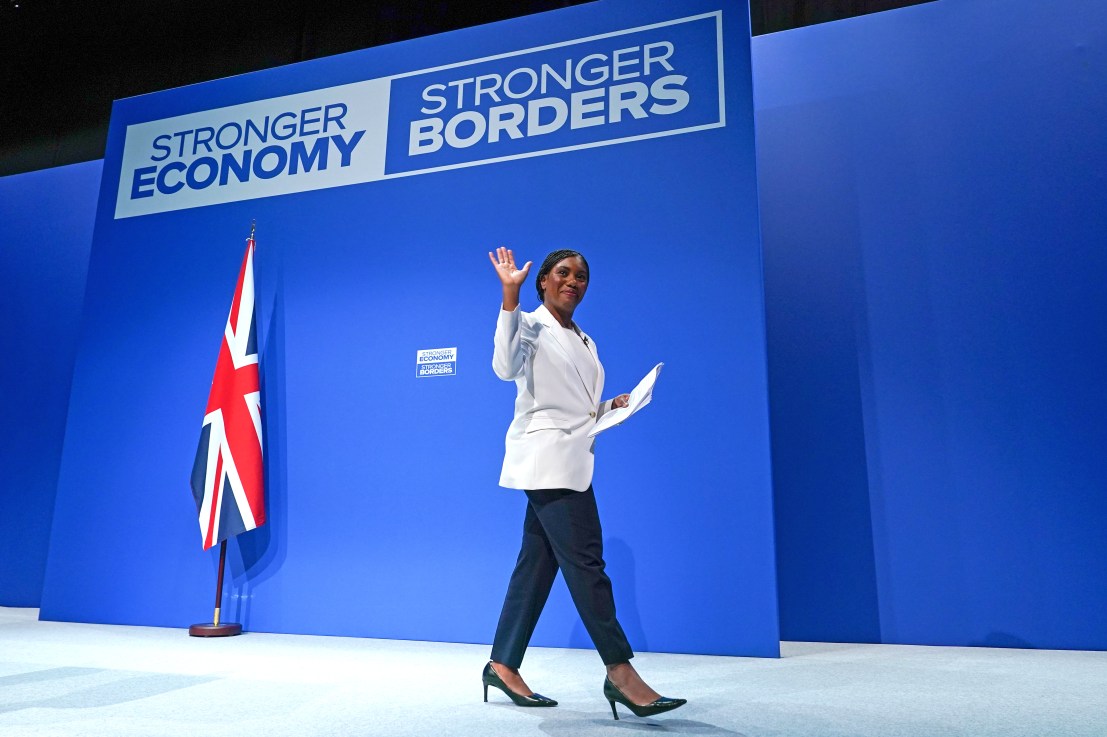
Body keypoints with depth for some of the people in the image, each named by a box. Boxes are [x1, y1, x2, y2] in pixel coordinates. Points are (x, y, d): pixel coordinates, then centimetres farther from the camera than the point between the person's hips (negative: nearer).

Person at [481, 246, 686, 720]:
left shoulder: (584, 342, 22)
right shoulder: (530, 325, 0)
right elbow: (506, 367, -22)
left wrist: (613, 407, 6)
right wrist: (509, 297, -23)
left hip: (571, 459, 8)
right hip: (546, 456, -8)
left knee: (537, 564, 8)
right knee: (585, 560, -12)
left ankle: (503, 665, 16)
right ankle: (620, 671, -8)